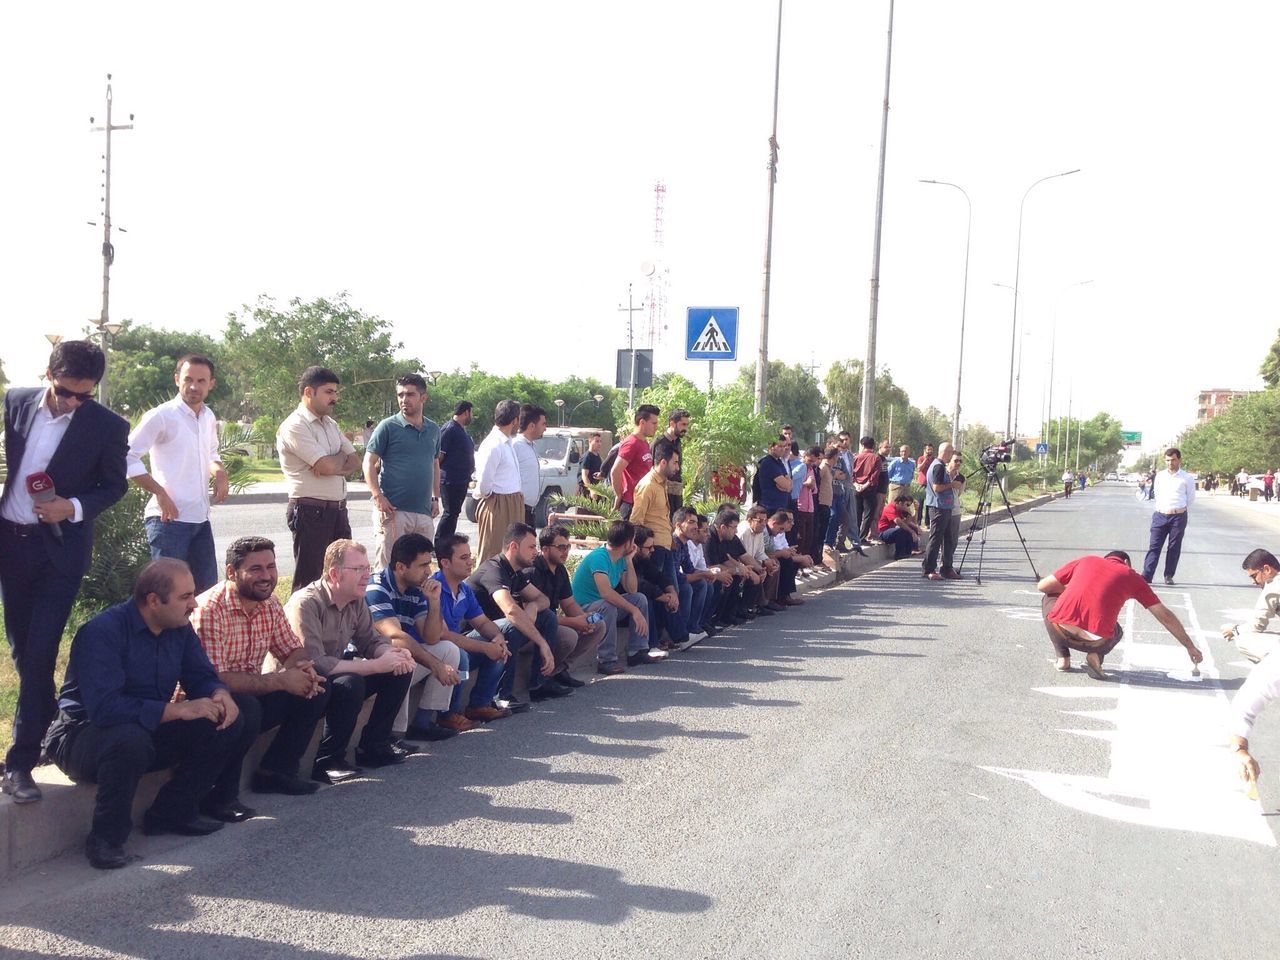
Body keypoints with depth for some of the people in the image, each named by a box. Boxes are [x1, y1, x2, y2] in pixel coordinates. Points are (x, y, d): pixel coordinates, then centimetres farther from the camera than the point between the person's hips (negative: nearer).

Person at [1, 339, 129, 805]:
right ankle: (52, 730, 31)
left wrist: (75, 508, -16)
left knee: (39, 652, -9)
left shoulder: (108, 426, -8)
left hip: (60, 547, -4)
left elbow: (114, 485, 1)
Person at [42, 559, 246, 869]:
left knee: (228, 725, -9)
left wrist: (220, 695, -21)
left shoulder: (180, 629, 0)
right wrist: (178, 709, -34)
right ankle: (106, 837, -21)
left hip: (149, 730, 8)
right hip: (82, 736, -7)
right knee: (131, 738, -41)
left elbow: (201, 676, 5)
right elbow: (103, 707, -35)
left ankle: (172, 811, 0)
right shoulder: (102, 632, -25)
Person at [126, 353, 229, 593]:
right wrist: (160, 493, -17)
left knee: (208, 590, 11)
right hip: (169, 519, -7)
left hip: (200, 518, 7)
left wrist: (219, 472, 6)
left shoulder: (209, 418, 12)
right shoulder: (161, 416, -11)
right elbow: (127, 457, -15)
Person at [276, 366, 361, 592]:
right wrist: (342, 457, 1)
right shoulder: (294, 426, -12)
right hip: (311, 512, -8)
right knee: (309, 580, -2)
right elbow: (327, 465, -21)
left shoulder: (330, 424, 16)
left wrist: (332, 464, -9)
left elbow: (355, 461, 11)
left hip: (338, 510, 8)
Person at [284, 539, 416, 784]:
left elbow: (370, 640, 5)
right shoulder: (306, 604, -26)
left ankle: (373, 746, 4)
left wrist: (394, 653, -20)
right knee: (351, 683, -35)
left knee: (402, 668, -3)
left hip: (336, 670, 8)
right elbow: (315, 664, -33)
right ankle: (327, 763, -19)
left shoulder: (356, 600, 0)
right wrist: (377, 665, -31)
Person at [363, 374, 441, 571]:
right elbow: (369, 463, -5)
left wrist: (436, 498, 15)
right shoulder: (388, 427, -3)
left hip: (424, 512, 5)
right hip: (393, 509, -5)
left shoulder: (433, 429, 13)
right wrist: (378, 496, -16)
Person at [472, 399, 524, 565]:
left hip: (512, 505, 10)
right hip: (497, 506, -9)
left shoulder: (506, 442, 13)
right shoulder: (493, 445, -19)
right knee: (493, 554, -2)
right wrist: (485, 495, -1)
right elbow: (484, 483, -19)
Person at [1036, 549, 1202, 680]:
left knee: (1049, 599, 34)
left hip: (1060, 629, 0)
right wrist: (1190, 647, 32)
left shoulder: (1085, 561, 20)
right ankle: (1095, 655, 5)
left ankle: (1063, 658, 20)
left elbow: (1042, 586, 20)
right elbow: (1165, 615, 22)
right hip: (1096, 640, 1)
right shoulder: (1132, 576, 19)